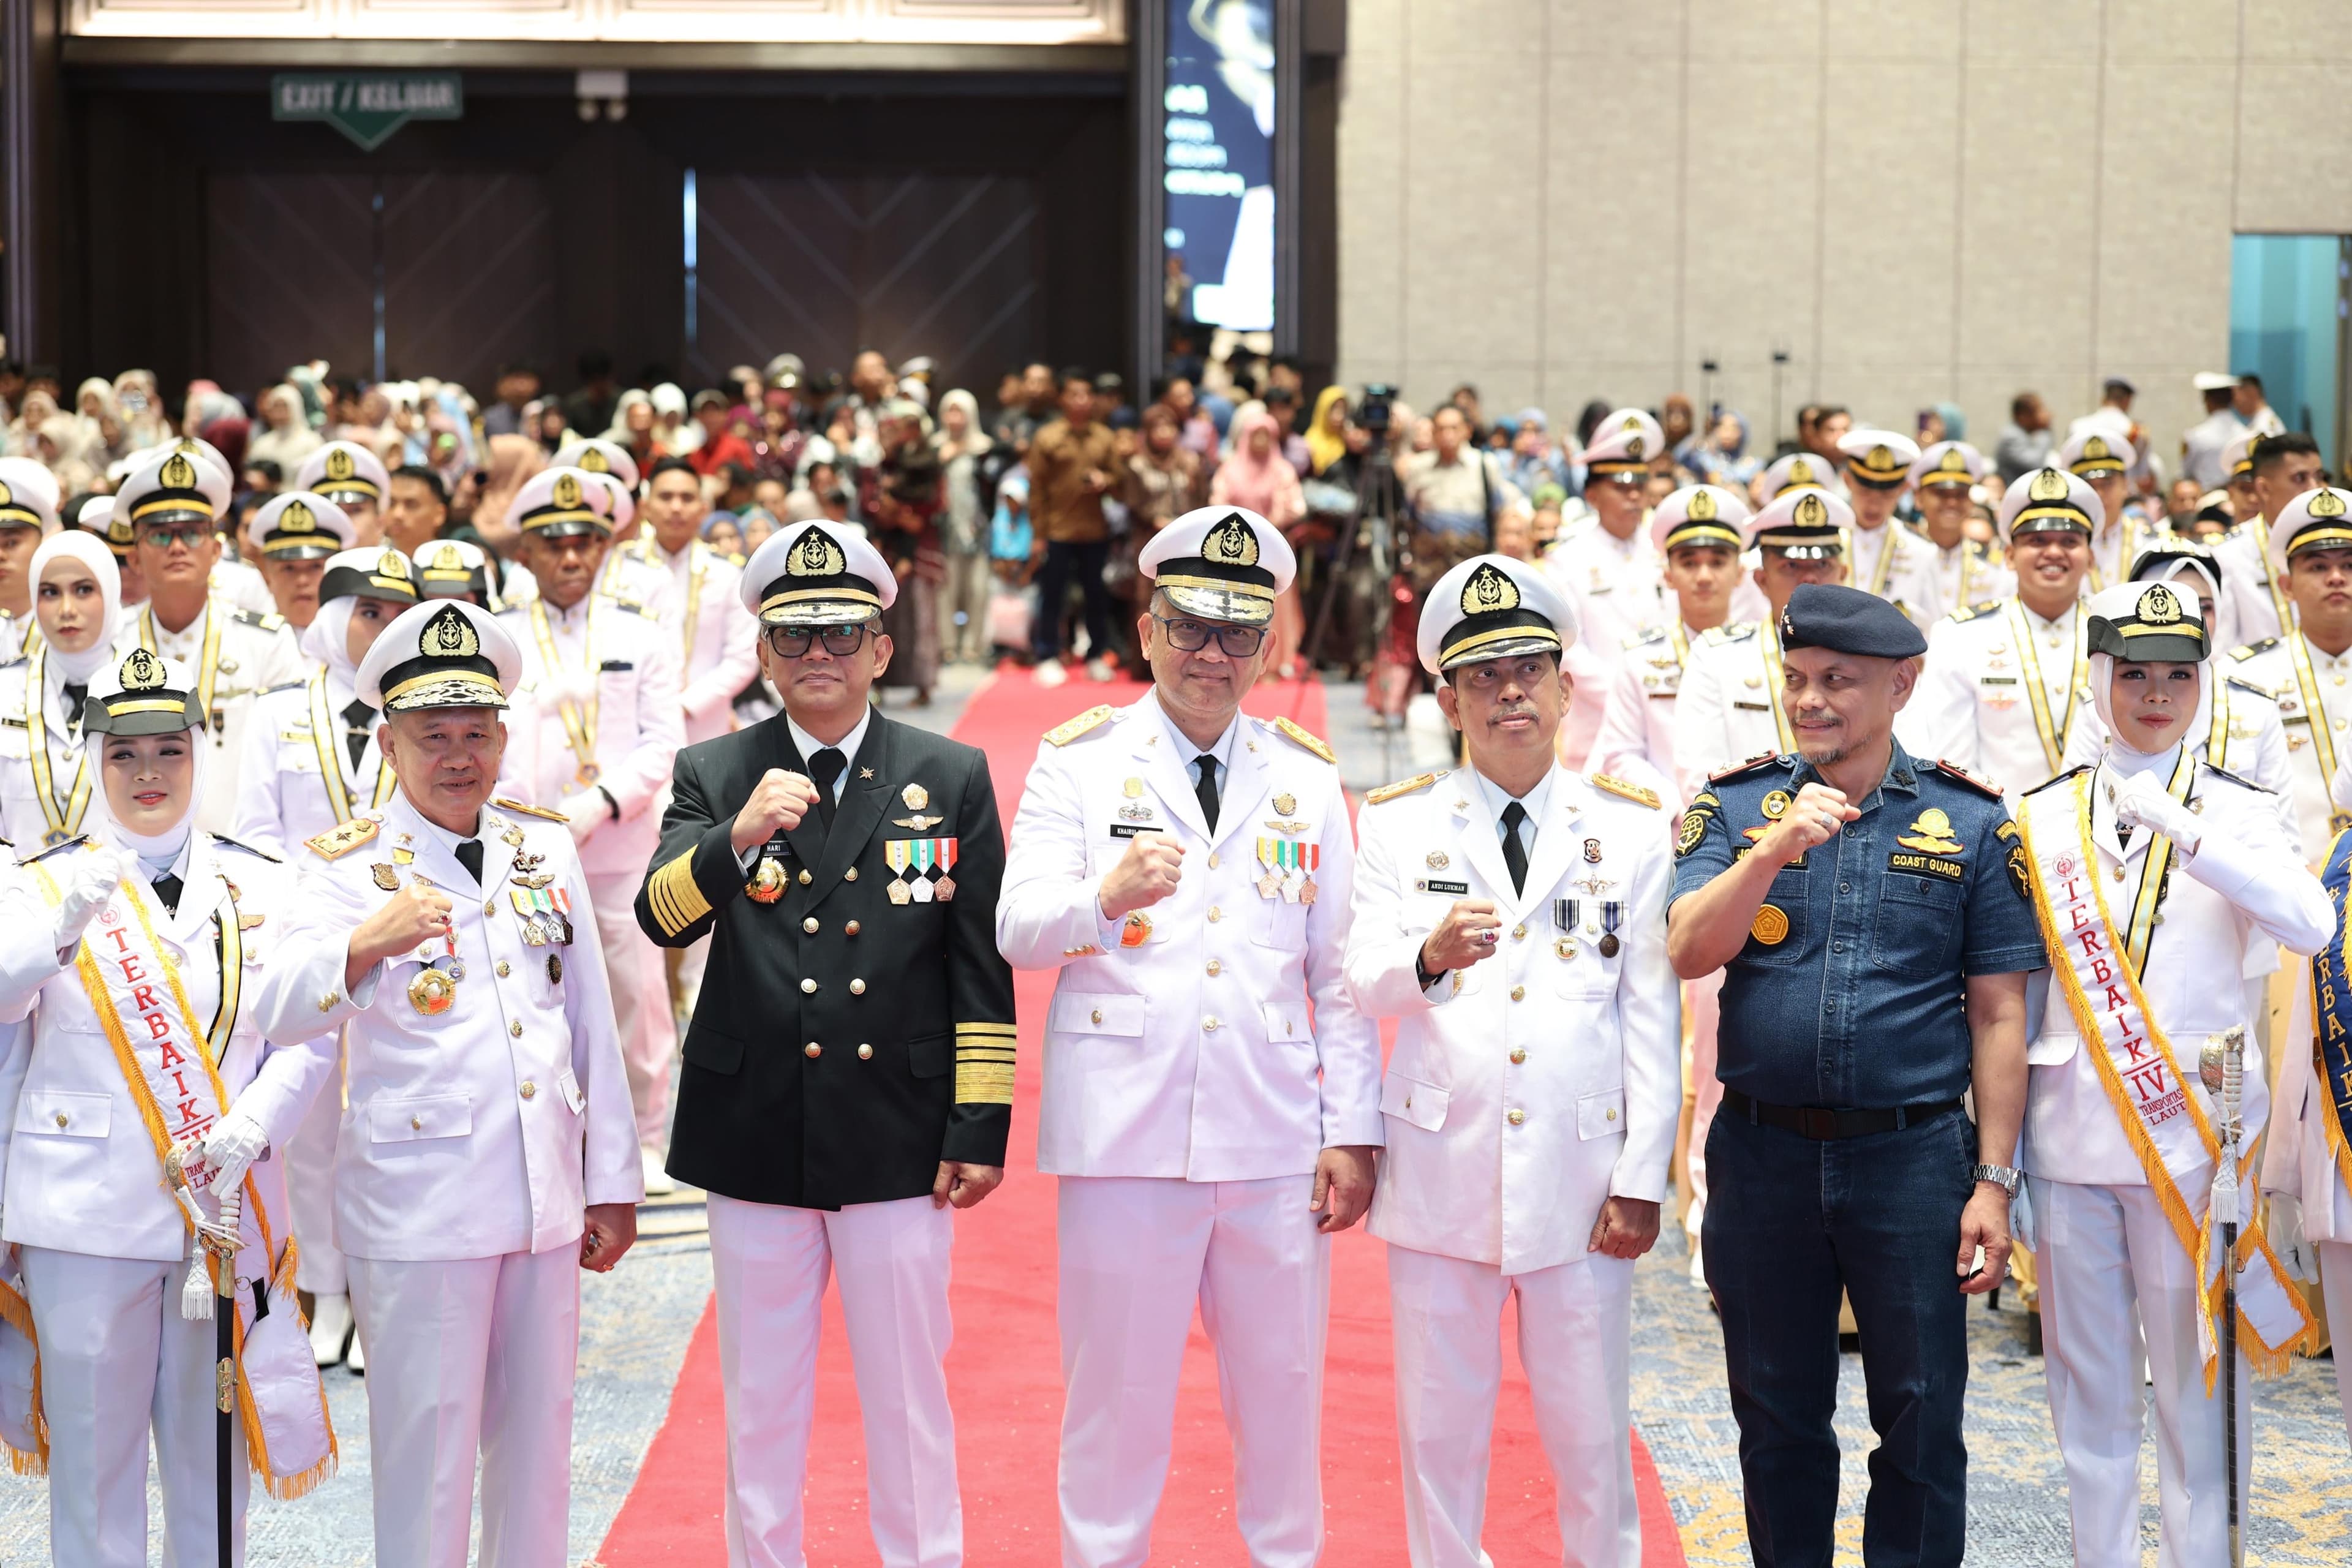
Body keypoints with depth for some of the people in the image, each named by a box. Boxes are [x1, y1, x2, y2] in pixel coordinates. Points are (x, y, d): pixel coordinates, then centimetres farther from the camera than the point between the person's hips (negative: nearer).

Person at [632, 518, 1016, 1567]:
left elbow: (981, 969, 0)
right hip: (754, 1136, 1)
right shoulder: (712, 774, 2)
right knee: (760, 1402, 12)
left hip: (900, 1140, -1)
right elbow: (662, 918, -14)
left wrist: (981, 1128, -4)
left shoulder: (952, 777, 1)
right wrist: (738, 839, -33)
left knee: (907, 1395, 9)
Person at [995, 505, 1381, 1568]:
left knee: (1283, 1392, 9)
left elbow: (1341, 971, 11)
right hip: (1124, 1133, -2)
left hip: (1276, 1143, 2)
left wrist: (1353, 1130, 4)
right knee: (1115, 1394, 5)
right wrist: (1105, 896, -29)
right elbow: (1018, 931, -8)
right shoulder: (1079, 762, 3)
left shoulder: (1306, 778, 11)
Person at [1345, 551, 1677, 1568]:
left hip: (1580, 1177, 0)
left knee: (1591, 1433, 5)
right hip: (1439, 1171, 0)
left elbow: (1653, 1018, 2)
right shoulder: (1399, 825, 5)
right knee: (1440, 1432, 8)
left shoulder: (1630, 828, 5)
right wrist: (1430, 955, -29)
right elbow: (1362, 981, -7)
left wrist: (1643, 1178, -4)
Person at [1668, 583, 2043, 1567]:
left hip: (1914, 1156, -1)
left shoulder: (1971, 823, 1)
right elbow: (1688, 954, -9)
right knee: (1777, 1419, 12)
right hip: (1762, 1154, 2)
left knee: (1921, 1420, 4)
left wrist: (1994, 1181, -3)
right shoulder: (1734, 808, 4)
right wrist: (1774, 849, -23)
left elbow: (1998, 1015, 1)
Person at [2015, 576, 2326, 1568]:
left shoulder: (2232, 810, 2)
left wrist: (2181, 831, -27)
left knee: (2201, 1388, 0)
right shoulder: (2043, 818, 8)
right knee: (2090, 1392, 8)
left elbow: (2308, 926, -17)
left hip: (2191, 1138, -2)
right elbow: (2013, 992, 10)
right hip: (2070, 1140, 2)